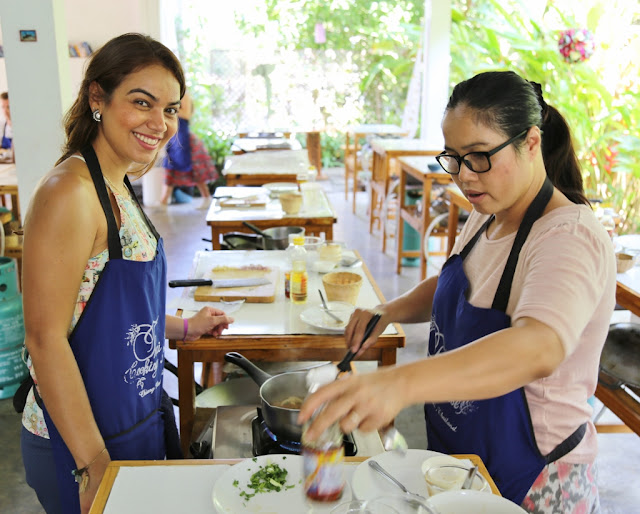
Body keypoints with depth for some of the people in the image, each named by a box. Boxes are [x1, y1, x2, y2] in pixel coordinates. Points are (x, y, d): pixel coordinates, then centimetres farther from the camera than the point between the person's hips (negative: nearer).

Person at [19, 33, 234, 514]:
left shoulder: (118, 188, 6)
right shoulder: (69, 191, -21)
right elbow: (45, 340, -23)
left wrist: (184, 327, 17)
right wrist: (93, 464, -22)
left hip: (138, 418, 9)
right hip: (84, 441, -8)